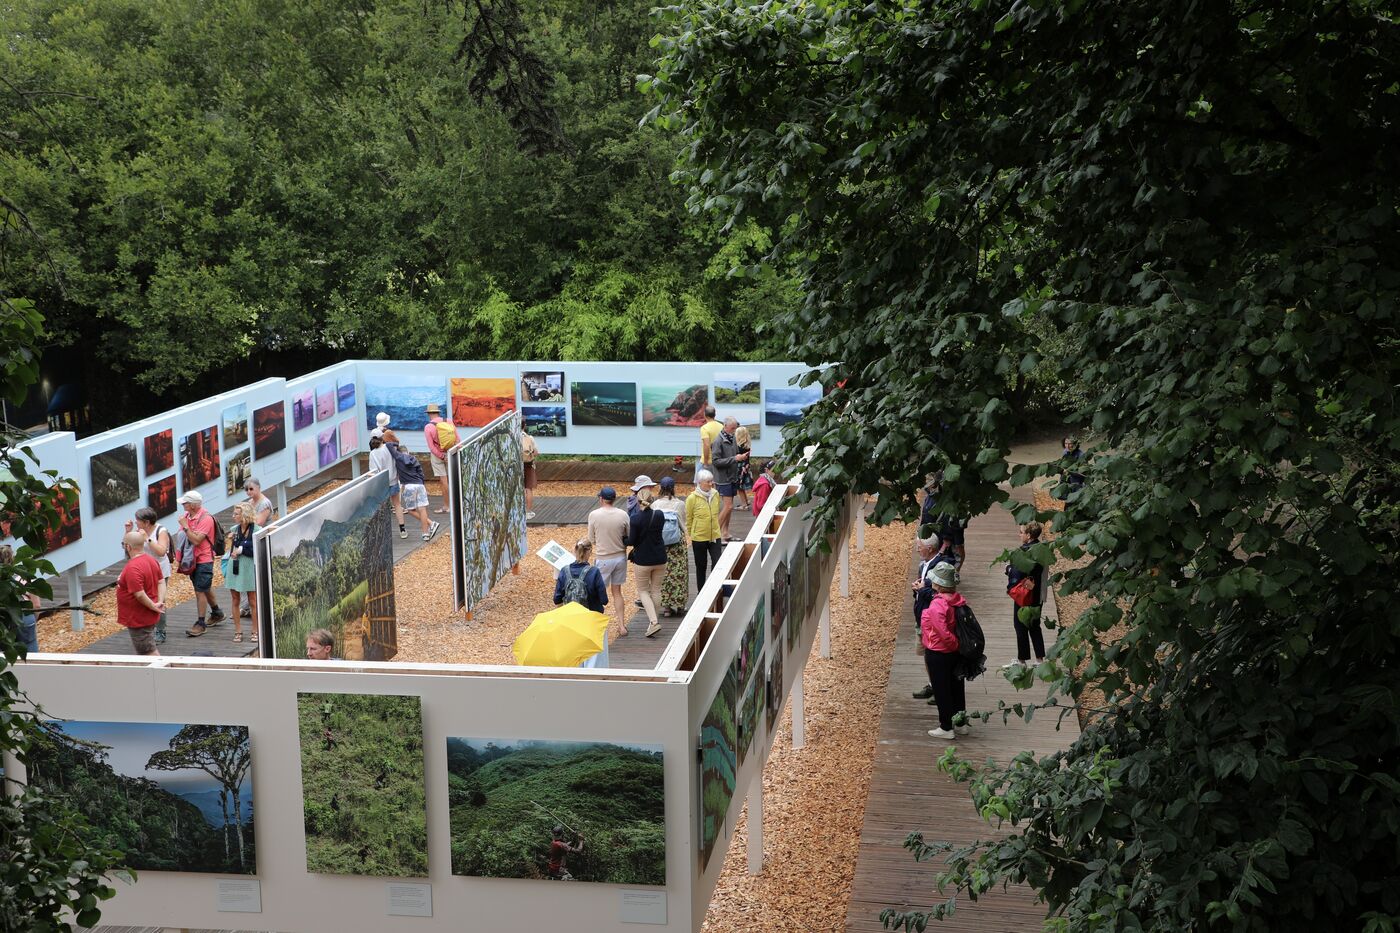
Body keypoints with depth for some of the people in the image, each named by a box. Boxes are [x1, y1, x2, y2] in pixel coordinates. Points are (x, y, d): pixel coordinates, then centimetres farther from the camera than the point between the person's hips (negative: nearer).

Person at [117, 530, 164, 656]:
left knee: (148, 652, -1)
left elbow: (139, 595, -29)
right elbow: (160, 582, 9)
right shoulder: (151, 560, 4)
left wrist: (153, 606, -16)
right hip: (148, 617, 10)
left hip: (139, 620, -10)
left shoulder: (132, 568, -26)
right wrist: (159, 602, 0)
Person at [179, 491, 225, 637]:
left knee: (200, 591, -6)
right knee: (205, 588, 20)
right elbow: (181, 536, 15)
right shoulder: (187, 515, 4)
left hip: (203, 560, -8)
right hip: (192, 559, 8)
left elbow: (196, 540, -26)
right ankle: (217, 613, 37)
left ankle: (200, 624, 1)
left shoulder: (206, 519, -20)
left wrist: (185, 526, -23)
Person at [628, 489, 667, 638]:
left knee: (643, 590, 9)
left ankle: (653, 621, -7)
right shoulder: (660, 515, -6)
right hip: (660, 558, 4)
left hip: (643, 560, -3)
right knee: (656, 589, 17)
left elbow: (632, 541, -14)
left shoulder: (635, 519, -17)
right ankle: (653, 619, 25)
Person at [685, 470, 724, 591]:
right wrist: (690, 534, 5)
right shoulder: (692, 498, -14)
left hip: (715, 536, 3)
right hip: (699, 538, -3)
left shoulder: (716, 494, -1)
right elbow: (688, 519, -3)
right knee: (701, 567, 12)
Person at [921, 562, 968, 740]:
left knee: (941, 691, 6)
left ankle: (946, 728, 16)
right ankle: (960, 724, 30)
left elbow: (944, 634, -29)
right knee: (956, 687, 19)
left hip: (938, 654, -8)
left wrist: (955, 644, -12)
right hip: (955, 652, 8)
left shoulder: (936, 606, -27)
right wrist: (959, 646, 12)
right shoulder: (959, 600, -3)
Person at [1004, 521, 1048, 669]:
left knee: (1020, 626, 4)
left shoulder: (1026, 550, -22)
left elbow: (1018, 573, -24)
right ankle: (1040, 659, 20)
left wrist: (1009, 566, -4)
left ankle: (1022, 660, 12)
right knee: (1034, 627, 17)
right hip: (1038, 595, 9)